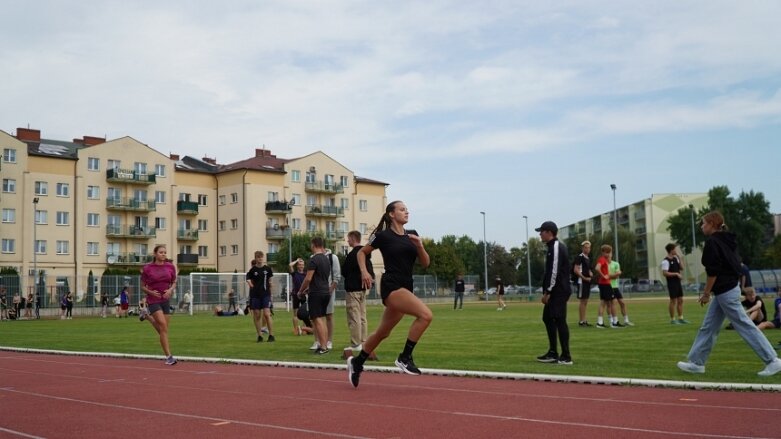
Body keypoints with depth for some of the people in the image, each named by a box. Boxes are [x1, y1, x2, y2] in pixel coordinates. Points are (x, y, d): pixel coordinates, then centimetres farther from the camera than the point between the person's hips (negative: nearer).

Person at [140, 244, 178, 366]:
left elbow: (174, 283, 13)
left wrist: (171, 290, -8)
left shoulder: (170, 267, 1)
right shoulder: (147, 268, -6)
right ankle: (169, 356, -12)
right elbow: (143, 287, 3)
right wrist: (151, 292, -16)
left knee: (163, 330, 10)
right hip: (153, 301, -4)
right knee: (163, 326, -18)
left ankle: (148, 317, 39)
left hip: (166, 300, 4)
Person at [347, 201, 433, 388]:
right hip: (391, 287, -7)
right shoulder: (383, 235, -4)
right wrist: (364, 271, -8)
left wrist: (419, 245, -8)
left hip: (406, 287, 7)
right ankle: (405, 357, -13)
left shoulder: (412, 235, 12)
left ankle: (356, 363, 34)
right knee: (425, 314, -24)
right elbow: (362, 253, 8)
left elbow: (426, 263, 9)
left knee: (383, 332, 17)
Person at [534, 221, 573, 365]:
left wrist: (547, 292, -19)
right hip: (554, 291, 11)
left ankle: (566, 356, -7)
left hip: (558, 292, -11)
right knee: (548, 318, 15)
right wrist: (547, 291, 18)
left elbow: (555, 271, -20)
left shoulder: (556, 247, -14)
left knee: (559, 320, -10)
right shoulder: (552, 247, 17)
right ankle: (553, 353, 20)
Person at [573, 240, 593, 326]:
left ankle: (584, 320, 16)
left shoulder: (588, 259, 17)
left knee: (585, 301, 11)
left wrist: (590, 274, 6)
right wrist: (585, 278, -17)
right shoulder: (579, 257, -11)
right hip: (581, 282, -9)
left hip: (587, 282, 9)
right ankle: (581, 321, -4)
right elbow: (576, 270, -18)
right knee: (582, 301, -7)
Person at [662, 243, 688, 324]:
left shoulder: (675, 258, 12)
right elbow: (665, 273, -21)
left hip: (678, 282, 8)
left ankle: (681, 318, 17)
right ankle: (672, 319, 4)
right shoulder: (666, 261, -14)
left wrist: (679, 257, 3)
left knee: (680, 300, 10)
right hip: (672, 283, -8)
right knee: (673, 301, -3)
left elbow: (681, 267, 9)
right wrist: (676, 274, -20)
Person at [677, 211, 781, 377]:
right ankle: (696, 362, 15)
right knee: (708, 328, 12)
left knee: (745, 326, -6)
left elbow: (713, 271, -19)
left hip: (725, 291, -10)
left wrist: (706, 293, -11)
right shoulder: (726, 240, 14)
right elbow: (734, 265, 16)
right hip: (730, 287, 10)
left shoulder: (712, 242, -14)